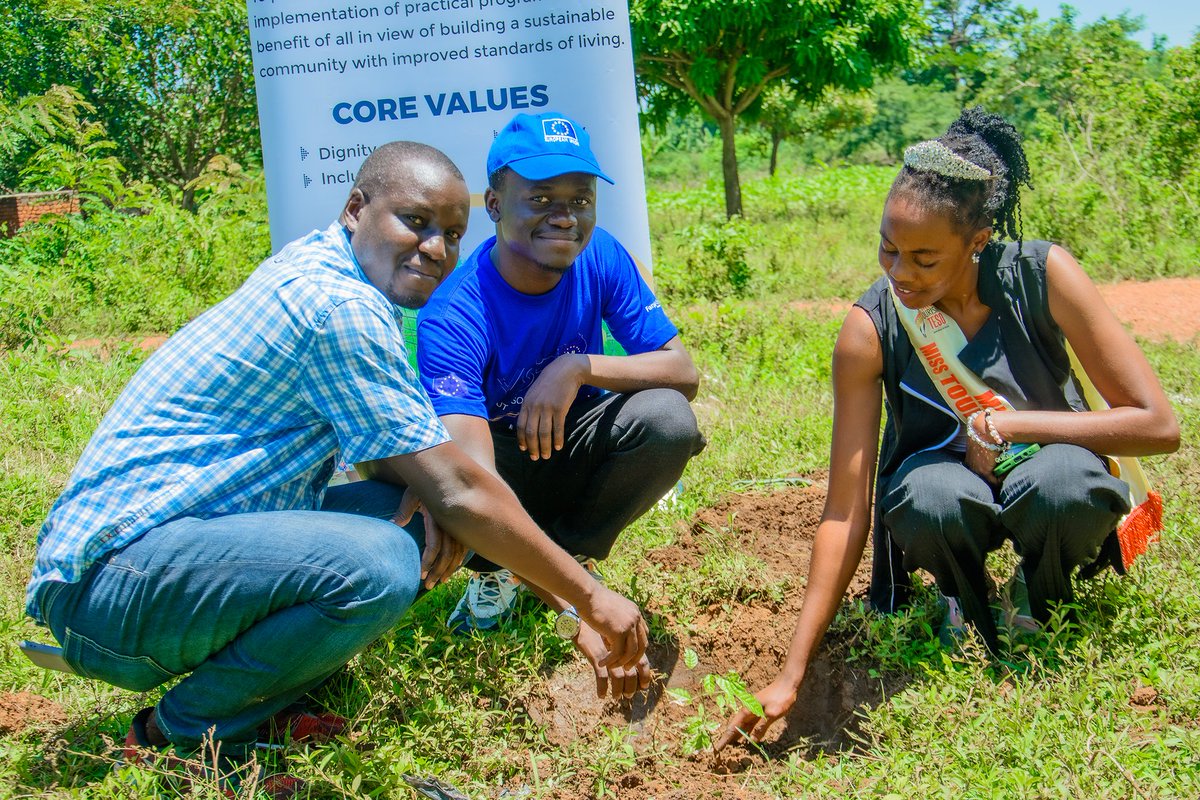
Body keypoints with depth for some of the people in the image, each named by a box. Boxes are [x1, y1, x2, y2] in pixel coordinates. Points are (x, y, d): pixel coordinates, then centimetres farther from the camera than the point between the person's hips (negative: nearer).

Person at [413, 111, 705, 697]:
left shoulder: (600, 258, -17)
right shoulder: (453, 318, -30)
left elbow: (684, 373, -16)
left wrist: (580, 367, -36)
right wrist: (582, 614, -54)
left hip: (569, 450, 2)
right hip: (498, 462, -2)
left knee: (668, 420, -28)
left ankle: (569, 554, -4)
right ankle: (498, 569, 2)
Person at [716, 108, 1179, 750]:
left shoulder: (1042, 275, -21)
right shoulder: (871, 329, -21)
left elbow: (1158, 425, -19)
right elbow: (844, 513, -20)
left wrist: (1011, 423, -25)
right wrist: (791, 674, -24)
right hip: (940, 476, 0)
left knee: (1062, 482, -36)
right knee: (928, 496, -37)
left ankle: (1039, 611, -1)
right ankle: (968, 608, -1)